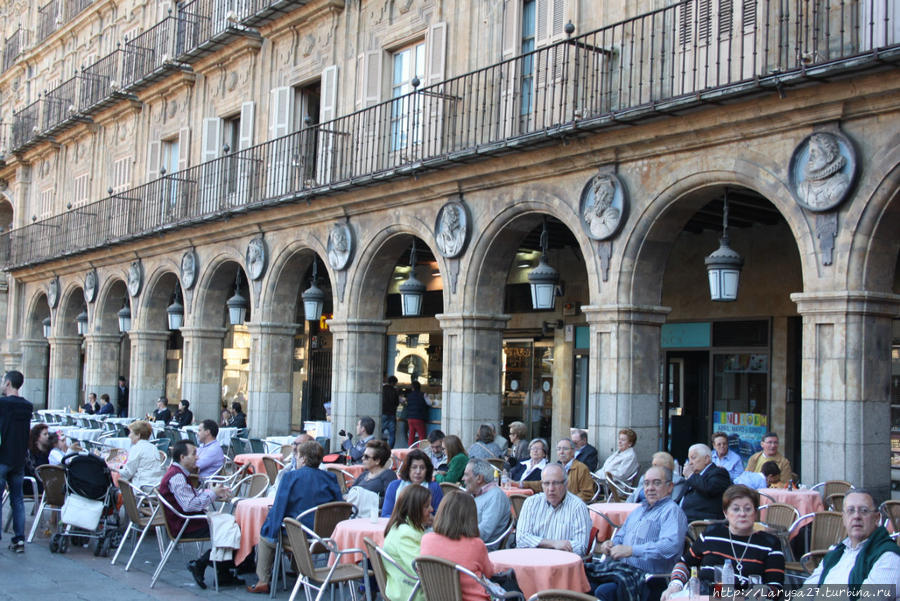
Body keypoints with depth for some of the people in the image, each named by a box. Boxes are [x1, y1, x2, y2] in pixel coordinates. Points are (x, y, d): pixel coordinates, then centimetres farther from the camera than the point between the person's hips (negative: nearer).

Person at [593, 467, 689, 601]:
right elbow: (621, 535, 34)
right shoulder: (638, 510, 24)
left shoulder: (672, 511, -4)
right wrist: (611, 544, 8)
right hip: (623, 570, 7)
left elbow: (671, 546, -20)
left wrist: (631, 550, -25)